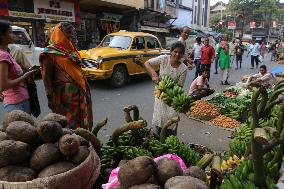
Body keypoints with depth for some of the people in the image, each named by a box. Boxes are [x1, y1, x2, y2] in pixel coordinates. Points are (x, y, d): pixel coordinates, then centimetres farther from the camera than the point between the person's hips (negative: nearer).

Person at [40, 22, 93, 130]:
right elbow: (46, 76, -12)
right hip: (63, 94, -7)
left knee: (80, 120, 14)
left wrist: (84, 88, 17)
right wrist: (50, 97, -18)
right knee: (65, 123, 1)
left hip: (78, 92, 8)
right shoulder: (51, 52, -9)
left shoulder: (71, 49, 14)